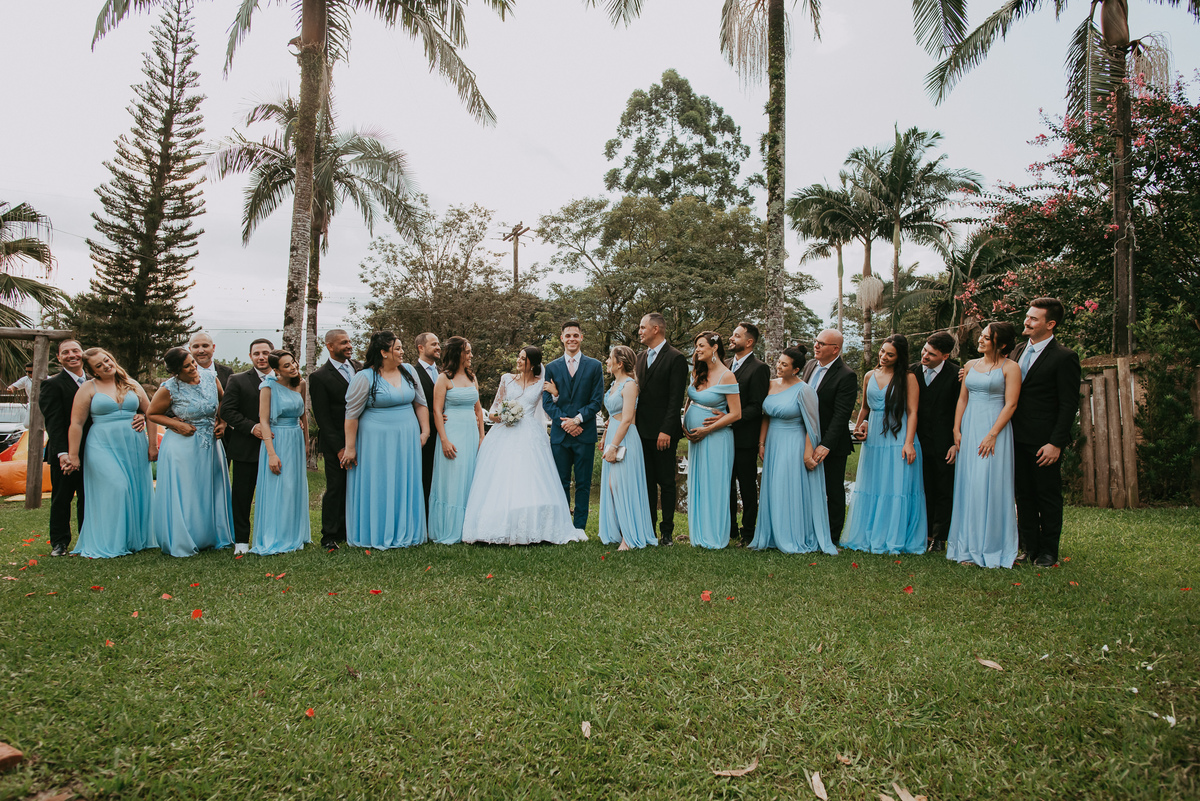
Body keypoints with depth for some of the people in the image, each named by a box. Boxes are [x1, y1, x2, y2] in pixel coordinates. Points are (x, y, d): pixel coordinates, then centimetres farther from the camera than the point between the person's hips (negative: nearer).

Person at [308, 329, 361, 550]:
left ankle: (346, 532, 18)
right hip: (336, 442, -4)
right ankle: (329, 537, 13)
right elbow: (323, 418, -8)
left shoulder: (359, 368, 9)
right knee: (336, 488, 1)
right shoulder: (319, 377, -6)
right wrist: (339, 448, -13)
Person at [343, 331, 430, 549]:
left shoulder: (409, 371, 5)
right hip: (375, 441, -4)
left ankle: (404, 532, 21)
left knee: (405, 487, 9)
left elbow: (421, 403, 11)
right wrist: (350, 448, -9)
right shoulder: (365, 378, -10)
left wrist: (424, 431, 5)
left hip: (407, 439, 5)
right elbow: (352, 414, -8)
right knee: (376, 488, 3)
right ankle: (375, 535, 15)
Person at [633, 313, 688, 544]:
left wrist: (666, 430, -19)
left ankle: (667, 531, 10)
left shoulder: (675, 358, -8)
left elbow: (676, 399, -13)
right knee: (647, 481, 11)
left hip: (664, 433, -7)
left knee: (666, 482, 2)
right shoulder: (641, 357, 14)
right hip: (643, 430, 7)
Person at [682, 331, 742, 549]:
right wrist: (685, 424, 4)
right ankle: (698, 533, 23)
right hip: (695, 438, 7)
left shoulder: (726, 376, -15)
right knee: (696, 485, 12)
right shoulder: (698, 373, 6)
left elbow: (736, 414, -15)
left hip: (715, 438, -7)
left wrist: (707, 430, -16)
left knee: (713, 486, 0)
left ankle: (714, 536, 11)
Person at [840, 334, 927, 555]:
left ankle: (895, 539, 11)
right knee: (871, 487, 10)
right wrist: (859, 426, 5)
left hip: (898, 439, -5)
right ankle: (869, 536, 20)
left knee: (898, 488, 0)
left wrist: (909, 442, -16)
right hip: (873, 438, 5)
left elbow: (912, 412, -8)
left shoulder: (908, 378, -4)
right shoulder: (870, 377, 11)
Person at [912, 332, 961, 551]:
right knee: (925, 490, 9)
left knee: (944, 492, 6)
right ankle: (926, 533, 19)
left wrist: (957, 444, -9)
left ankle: (939, 537, 15)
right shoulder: (913, 371, 1)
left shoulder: (955, 374, -10)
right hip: (920, 441, 3)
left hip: (944, 443, -3)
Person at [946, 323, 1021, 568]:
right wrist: (956, 431, 5)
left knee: (989, 485, -7)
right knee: (967, 485, 5)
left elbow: (1010, 404, -9)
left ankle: (990, 548, 3)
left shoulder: (1010, 368, -3)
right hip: (969, 429, 6)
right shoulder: (971, 365, 14)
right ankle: (968, 547, 12)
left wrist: (992, 435, -16)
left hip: (995, 429, -5)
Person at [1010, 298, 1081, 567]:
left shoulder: (1064, 357, -9)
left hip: (1045, 441, -6)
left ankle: (1048, 552, 16)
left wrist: (1056, 443, -16)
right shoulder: (1019, 350, 11)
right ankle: (1029, 547, 21)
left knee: (1048, 496, 5)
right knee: (1024, 495, 11)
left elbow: (1069, 405, -11)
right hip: (1019, 438, 6)